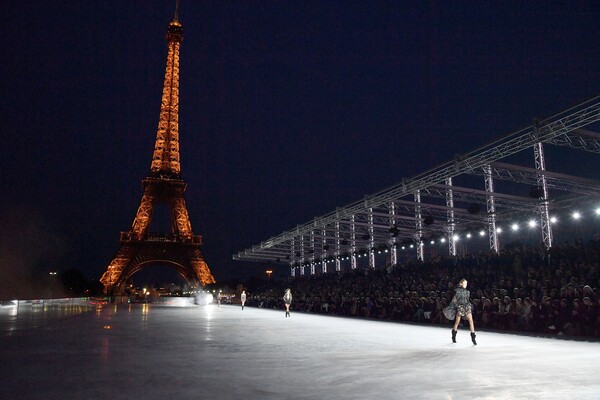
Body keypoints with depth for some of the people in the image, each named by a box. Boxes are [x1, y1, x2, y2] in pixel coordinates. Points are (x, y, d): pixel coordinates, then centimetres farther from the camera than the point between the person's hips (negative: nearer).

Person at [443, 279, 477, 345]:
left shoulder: (467, 291, 10)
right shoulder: (457, 290, -2)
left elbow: (467, 300, 17)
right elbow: (454, 299, -1)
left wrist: (470, 306, 16)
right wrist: (450, 307, -6)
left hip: (467, 306, 3)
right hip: (459, 307, -3)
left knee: (471, 321, -12)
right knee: (457, 322, 6)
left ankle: (473, 337, -9)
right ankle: (454, 336, 24)